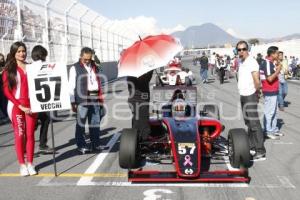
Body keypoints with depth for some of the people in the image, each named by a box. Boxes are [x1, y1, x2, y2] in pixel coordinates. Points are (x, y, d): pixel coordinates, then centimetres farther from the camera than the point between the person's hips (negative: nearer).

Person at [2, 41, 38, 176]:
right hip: (15, 105, -2)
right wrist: (20, 106, -9)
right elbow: (6, 91, -2)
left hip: (30, 105, 2)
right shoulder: (9, 69, 2)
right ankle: (22, 165, 4)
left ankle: (30, 164, 10)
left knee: (30, 134, 2)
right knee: (19, 135, -3)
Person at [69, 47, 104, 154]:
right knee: (81, 123, 0)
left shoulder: (95, 67, 17)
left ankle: (95, 143, 18)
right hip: (82, 99, -5)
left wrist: (101, 99, 13)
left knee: (95, 122, 8)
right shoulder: (75, 68, 1)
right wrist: (73, 102, -9)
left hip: (95, 98, 5)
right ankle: (81, 145, 9)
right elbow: (71, 86, -3)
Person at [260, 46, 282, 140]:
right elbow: (270, 78, -24)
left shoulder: (270, 63, 12)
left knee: (274, 111, 17)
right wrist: (278, 70, -13)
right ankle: (268, 131, 8)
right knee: (269, 112, -1)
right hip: (269, 92, -10)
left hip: (274, 91, 10)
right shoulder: (267, 63, -18)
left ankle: (274, 129, 28)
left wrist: (277, 69, 7)